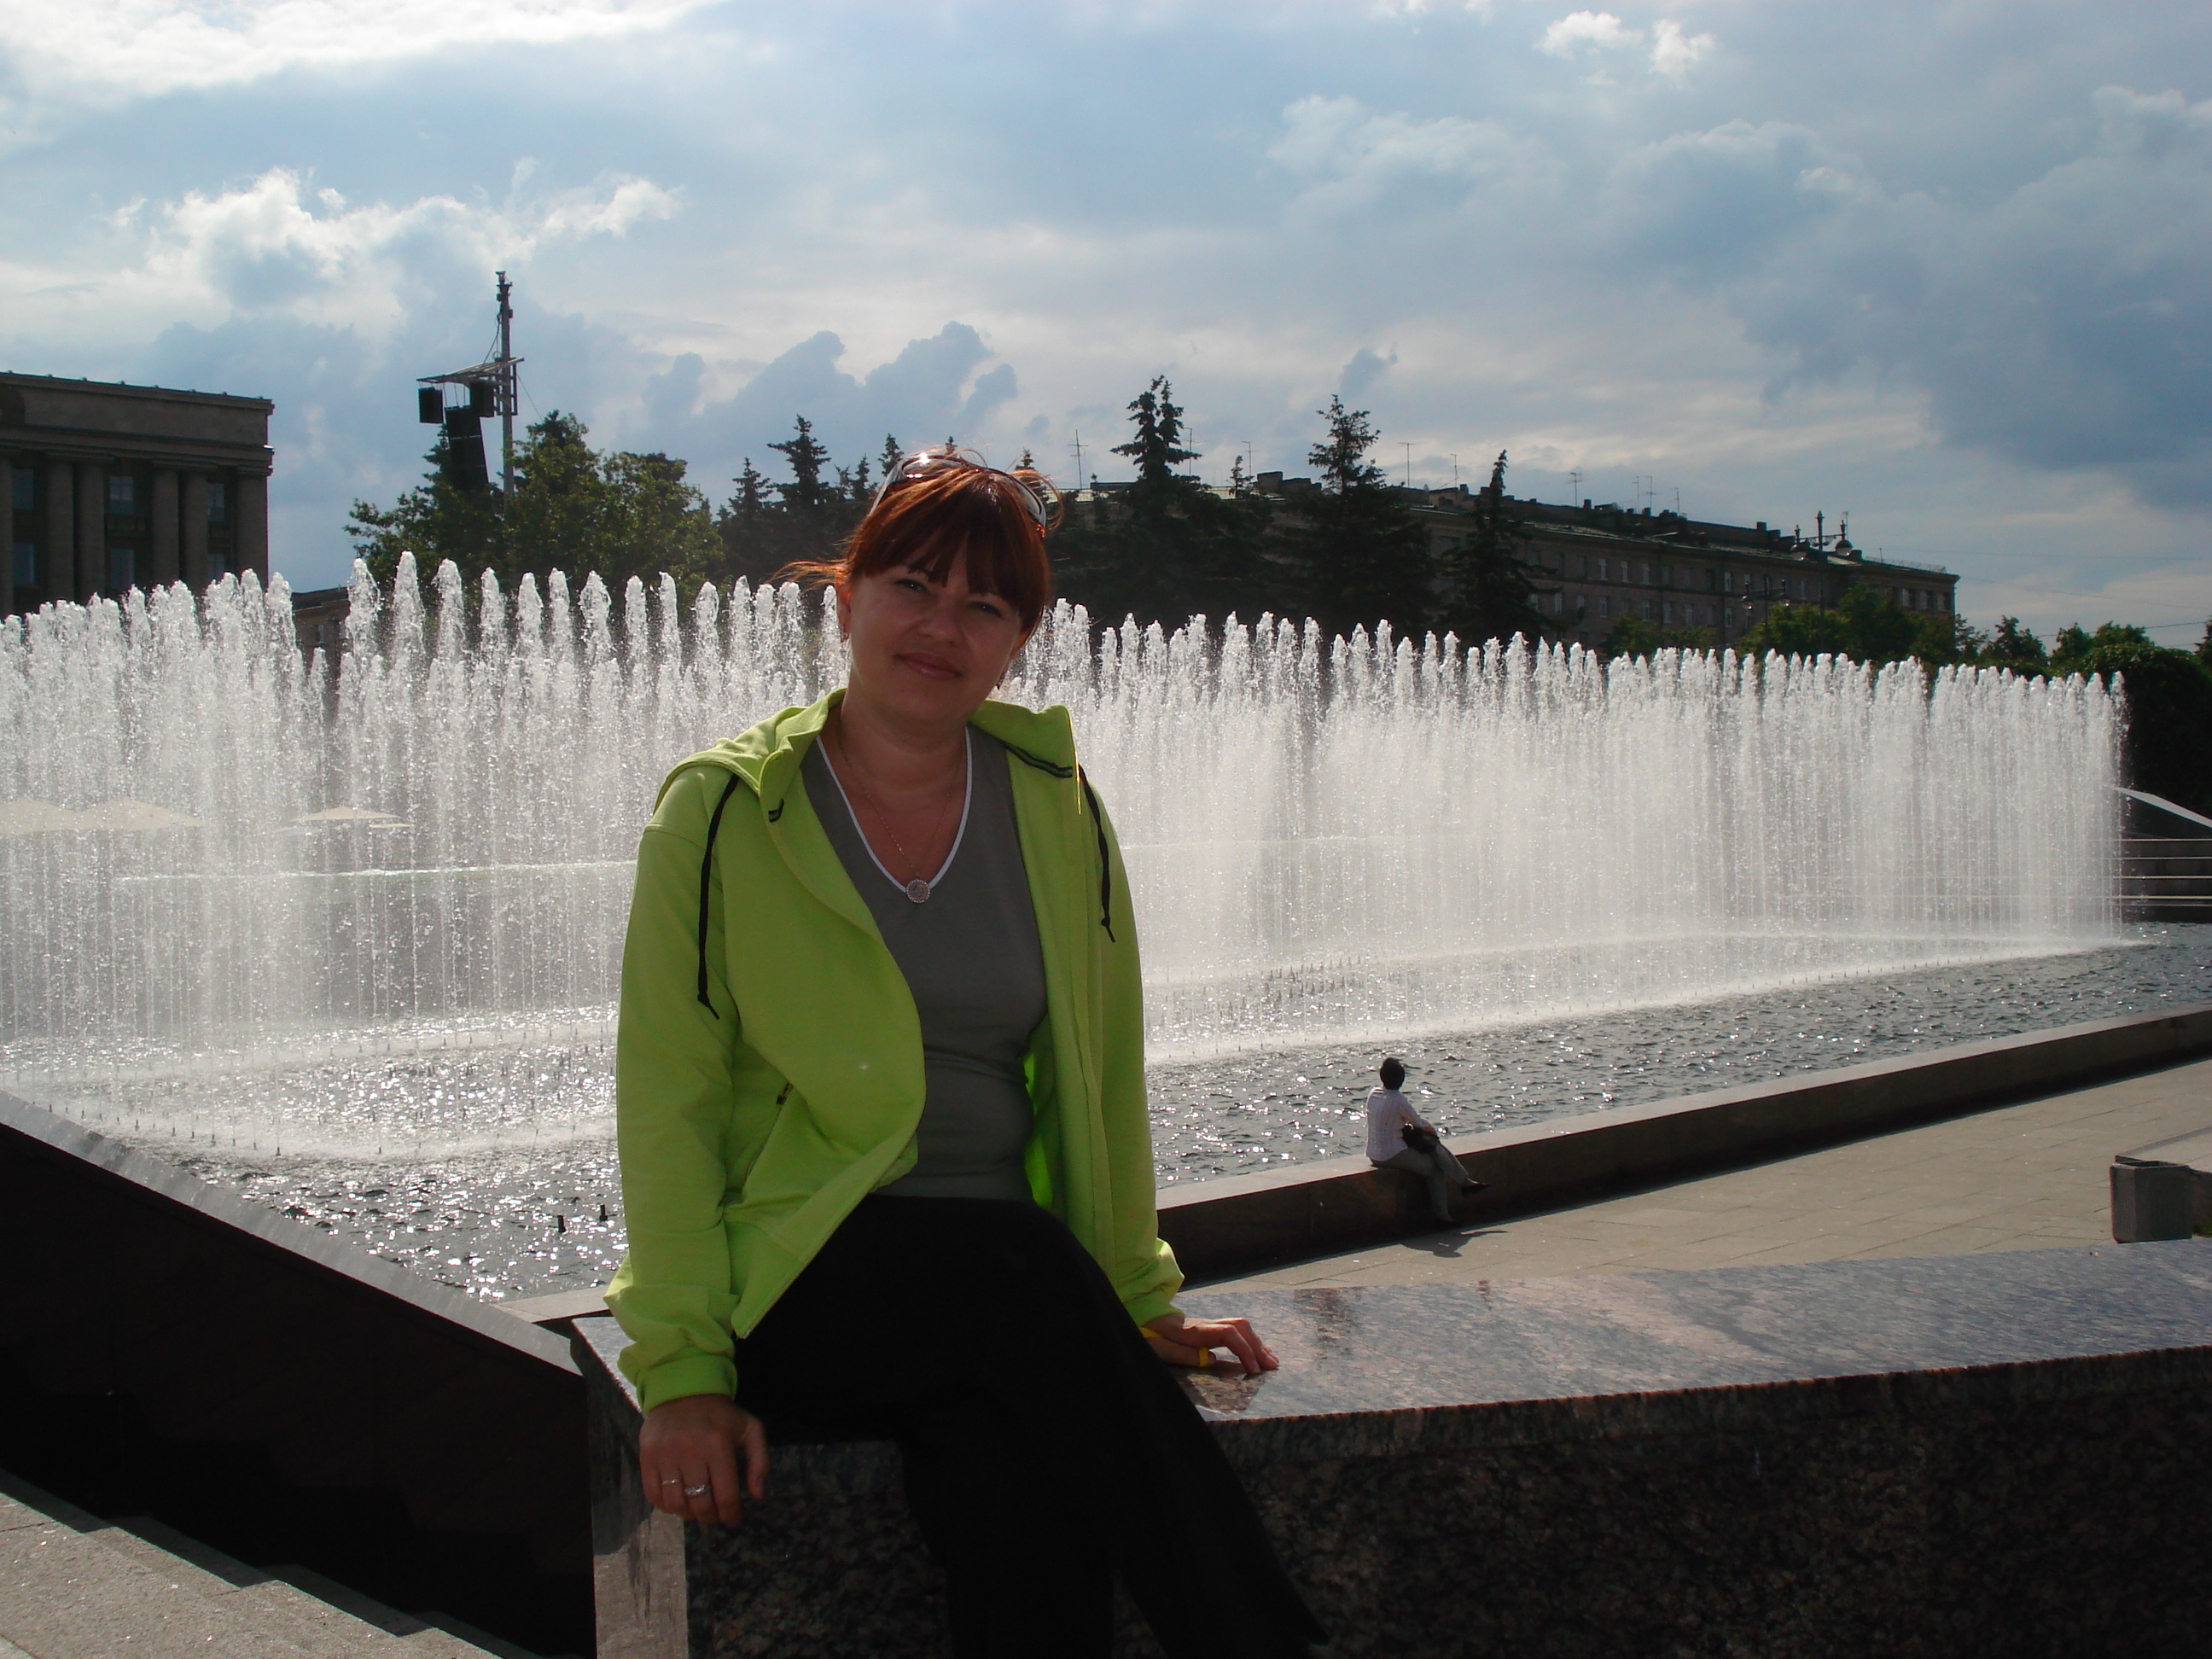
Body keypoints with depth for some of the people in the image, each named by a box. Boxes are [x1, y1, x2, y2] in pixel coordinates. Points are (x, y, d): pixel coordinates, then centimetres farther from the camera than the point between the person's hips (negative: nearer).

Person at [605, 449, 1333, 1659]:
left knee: (1023, 1491, -33)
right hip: (794, 1278, -2)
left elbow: (1103, 1072, 14)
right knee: (1025, 1260, -33)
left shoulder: (1057, 811, 8)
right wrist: (681, 1368, -10)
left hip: (1007, 1299, 2)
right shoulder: (722, 812, -1)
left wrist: (1139, 1297, 15)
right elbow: (666, 1095, -4)